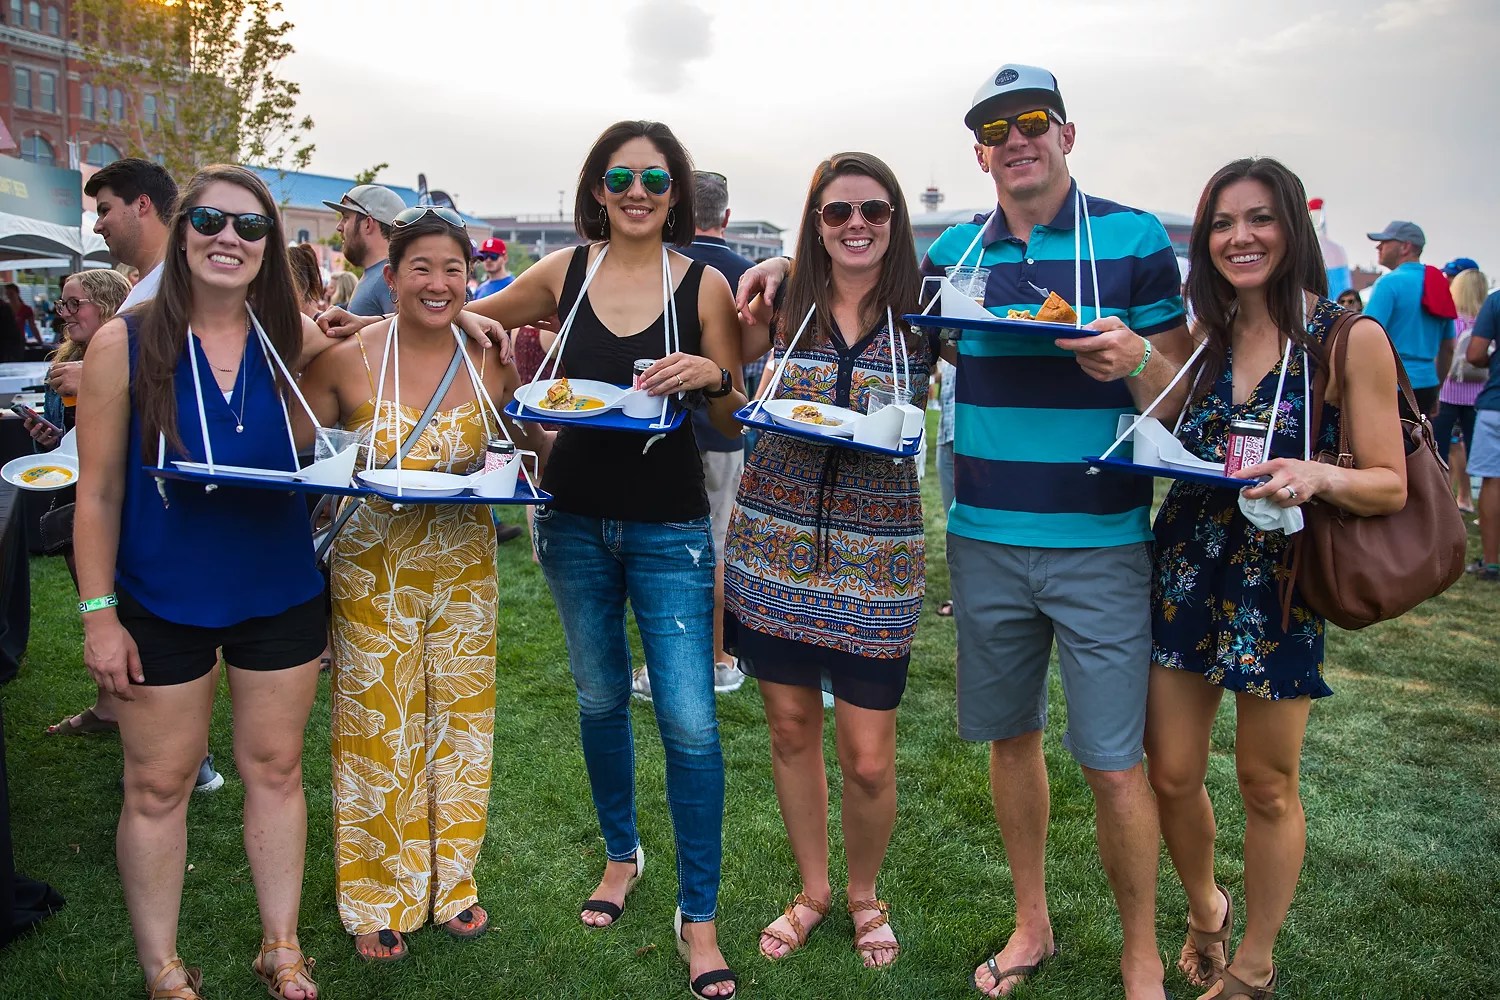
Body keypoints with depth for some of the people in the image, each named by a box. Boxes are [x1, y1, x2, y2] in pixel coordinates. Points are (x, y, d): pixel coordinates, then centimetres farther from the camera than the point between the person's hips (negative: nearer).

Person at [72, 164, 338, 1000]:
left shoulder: (297, 340, -3)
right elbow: (99, 491, -5)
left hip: (281, 595, 2)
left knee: (275, 769, 13)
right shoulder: (125, 344, -8)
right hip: (163, 605, -2)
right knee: (158, 786, 9)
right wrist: (99, 614, -7)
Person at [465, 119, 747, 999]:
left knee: (690, 722, -5)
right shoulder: (565, 272, 1)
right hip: (576, 520, 3)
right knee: (601, 701, 17)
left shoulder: (703, 283, -5)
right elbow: (468, 318, 18)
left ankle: (700, 916, 12)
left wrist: (711, 375, -22)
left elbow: (738, 419, -2)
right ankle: (622, 854, 41)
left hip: (669, 529, -3)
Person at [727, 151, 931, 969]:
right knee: (790, 726, 12)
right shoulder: (785, 308, 3)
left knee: (868, 759, 1)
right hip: (774, 543, 2)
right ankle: (812, 889, 35)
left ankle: (864, 894, 31)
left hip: (875, 558, -2)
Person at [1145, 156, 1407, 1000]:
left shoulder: (1351, 339, -6)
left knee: (1267, 785, 10)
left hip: (1280, 581, -3)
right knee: (1171, 773, 8)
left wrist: (1317, 476, -27)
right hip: (1184, 571, 4)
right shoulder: (1200, 337, 6)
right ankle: (1206, 911, 38)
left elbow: (1391, 486, -7)